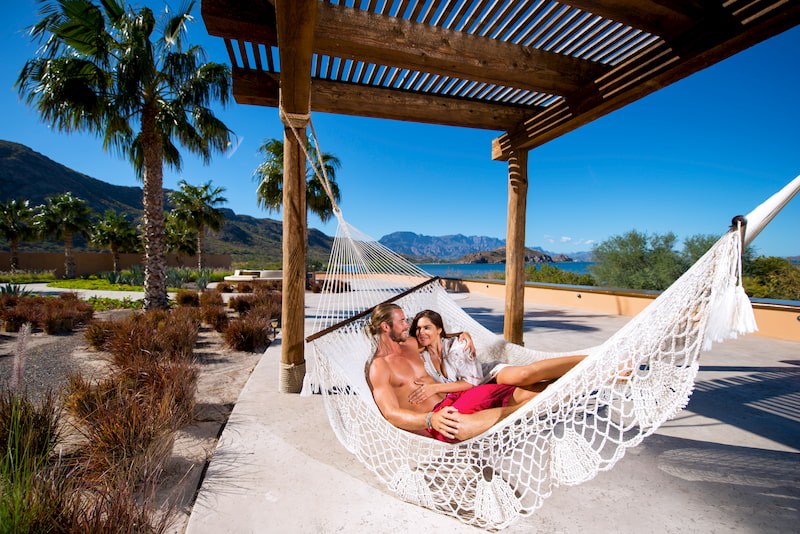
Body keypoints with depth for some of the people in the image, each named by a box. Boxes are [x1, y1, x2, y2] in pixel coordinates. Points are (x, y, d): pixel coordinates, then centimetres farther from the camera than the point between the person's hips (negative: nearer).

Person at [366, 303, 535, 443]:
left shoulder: (411, 344, 16)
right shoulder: (377, 368, -7)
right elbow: (390, 414, -16)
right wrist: (430, 419, -33)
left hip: (452, 398, 8)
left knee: (516, 393, -13)